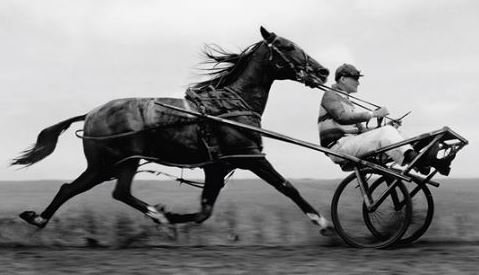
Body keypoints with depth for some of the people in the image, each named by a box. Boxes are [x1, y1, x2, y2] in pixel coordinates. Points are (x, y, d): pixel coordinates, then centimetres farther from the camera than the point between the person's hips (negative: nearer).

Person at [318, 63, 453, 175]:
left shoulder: (347, 102, 30)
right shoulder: (330, 95, 2)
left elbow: (360, 130, 22)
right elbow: (343, 117, -18)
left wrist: (387, 127, 7)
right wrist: (373, 114, -18)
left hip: (351, 143, 8)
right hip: (339, 146, -8)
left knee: (388, 130, -9)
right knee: (386, 132, -24)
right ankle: (417, 160, -40)